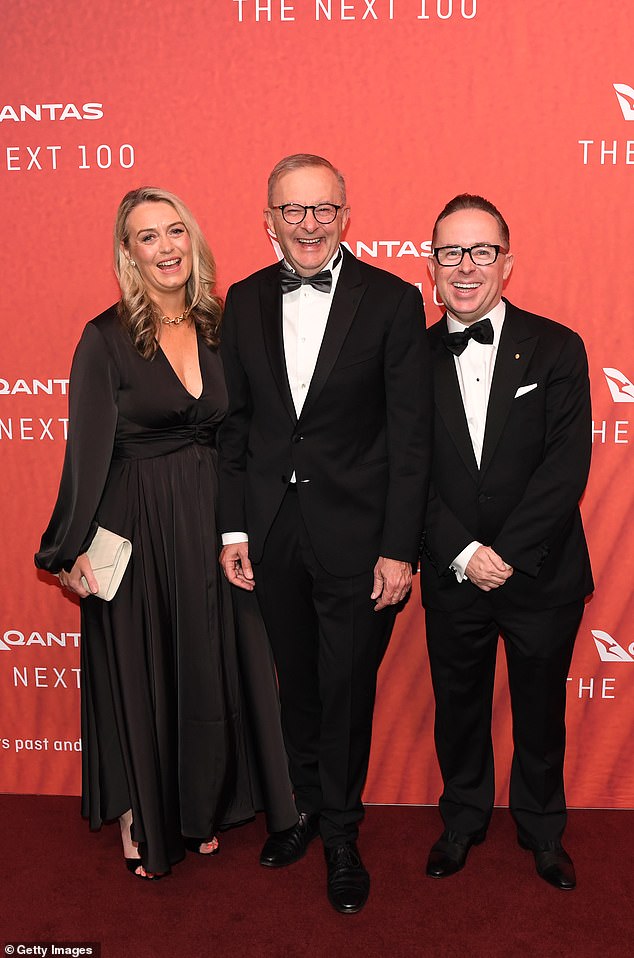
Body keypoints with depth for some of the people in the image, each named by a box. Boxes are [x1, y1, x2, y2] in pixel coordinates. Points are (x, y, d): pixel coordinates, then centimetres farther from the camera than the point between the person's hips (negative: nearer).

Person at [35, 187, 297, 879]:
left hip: (210, 521, 5)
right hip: (135, 526, -4)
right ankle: (141, 820, 32)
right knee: (138, 672, 9)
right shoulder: (107, 337, -9)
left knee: (210, 666, 14)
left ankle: (200, 808, 37)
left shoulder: (217, 326, 5)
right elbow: (88, 448, -10)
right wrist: (75, 550, -12)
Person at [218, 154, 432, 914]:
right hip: (273, 534, 3)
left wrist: (398, 548, -11)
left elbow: (410, 435, -8)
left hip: (356, 536, -3)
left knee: (347, 690, 10)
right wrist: (234, 528, 3)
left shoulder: (392, 301, -7)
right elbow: (235, 422, 7)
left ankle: (341, 834, 34)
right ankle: (306, 805, 42)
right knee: (296, 684, 19)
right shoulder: (245, 301, 4)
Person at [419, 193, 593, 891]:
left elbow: (568, 466, -12)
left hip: (542, 574, -1)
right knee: (458, 705, 17)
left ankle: (542, 830, 41)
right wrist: (463, 553, -15)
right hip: (452, 575, 1)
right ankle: (462, 820, 42)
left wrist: (507, 555, -18)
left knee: (541, 709, 16)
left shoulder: (556, 349, -5)